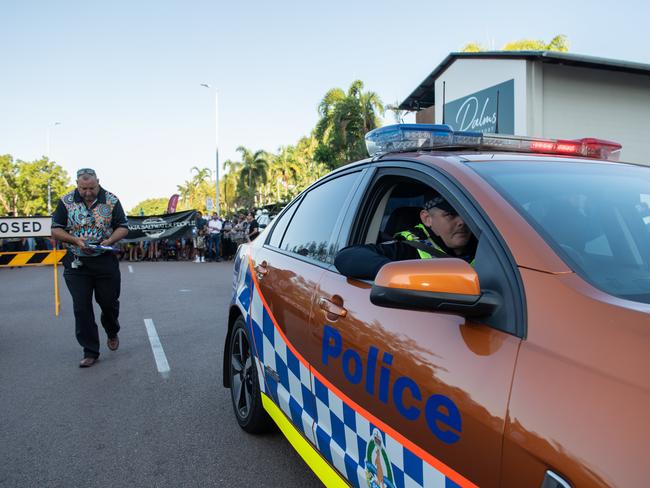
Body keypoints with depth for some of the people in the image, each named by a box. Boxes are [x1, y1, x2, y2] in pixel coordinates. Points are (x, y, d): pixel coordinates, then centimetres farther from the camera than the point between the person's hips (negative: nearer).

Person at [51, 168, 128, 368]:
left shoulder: (111, 201, -2)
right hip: (76, 263, 0)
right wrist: (76, 240, -17)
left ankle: (112, 333, 41)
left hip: (106, 262, 0)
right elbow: (56, 230, 0)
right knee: (81, 308, -1)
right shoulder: (66, 202, -1)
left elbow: (123, 228, 1)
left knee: (109, 303, 10)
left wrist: (109, 241, -18)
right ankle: (90, 351, 10)